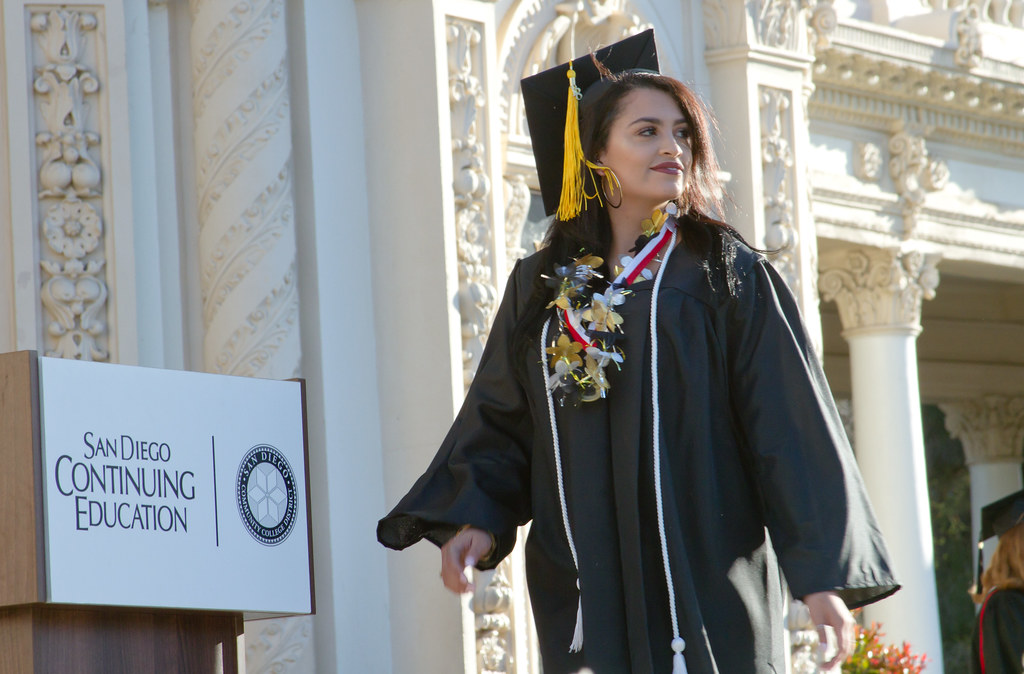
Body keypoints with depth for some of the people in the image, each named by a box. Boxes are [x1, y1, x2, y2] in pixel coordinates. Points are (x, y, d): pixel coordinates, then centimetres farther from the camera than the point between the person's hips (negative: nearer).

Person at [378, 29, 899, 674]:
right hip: (587, 588, 2)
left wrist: (824, 573, -11)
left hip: (706, 576, -2)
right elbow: (501, 424, 12)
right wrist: (473, 519, -7)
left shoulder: (726, 272, 3)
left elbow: (792, 427, -3)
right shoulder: (542, 285, 12)